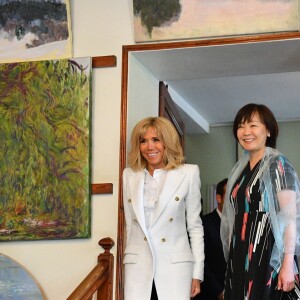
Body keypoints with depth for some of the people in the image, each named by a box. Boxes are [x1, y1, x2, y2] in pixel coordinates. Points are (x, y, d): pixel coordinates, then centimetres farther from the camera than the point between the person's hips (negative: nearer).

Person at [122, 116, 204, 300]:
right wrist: (127, 262, 14)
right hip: (137, 269, 2)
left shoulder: (188, 173, 1)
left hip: (175, 267, -2)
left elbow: (195, 225, 3)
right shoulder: (129, 175, 10)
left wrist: (197, 273, 2)